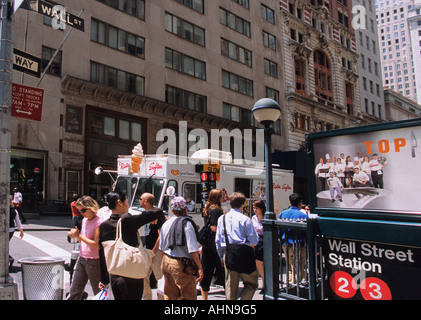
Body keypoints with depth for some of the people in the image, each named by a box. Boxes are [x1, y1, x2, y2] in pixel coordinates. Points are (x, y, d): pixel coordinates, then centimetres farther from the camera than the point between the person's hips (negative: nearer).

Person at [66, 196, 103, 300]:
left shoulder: (99, 222, -15)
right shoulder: (84, 220, 10)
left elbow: (96, 245, -21)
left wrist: (79, 236, -19)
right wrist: (75, 236, -1)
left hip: (94, 261, -8)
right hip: (81, 259, 8)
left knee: (98, 293, 5)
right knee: (74, 292, 9)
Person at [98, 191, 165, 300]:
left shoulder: (103, 226, 0)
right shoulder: (127, 220, -16)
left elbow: (102, 255, 7)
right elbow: (157, 213, -18)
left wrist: (104, 280, 15)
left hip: (113, 277, 6)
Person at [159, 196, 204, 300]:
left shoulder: (165, 224, 6)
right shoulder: (187, 223, -15)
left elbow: (161, 248, 14)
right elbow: (192, 249, -20)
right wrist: (200, 267, -17)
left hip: (166, 261, 7)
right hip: (181, 265, -7)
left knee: (169, 294, 17)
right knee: (188, 296, 3)